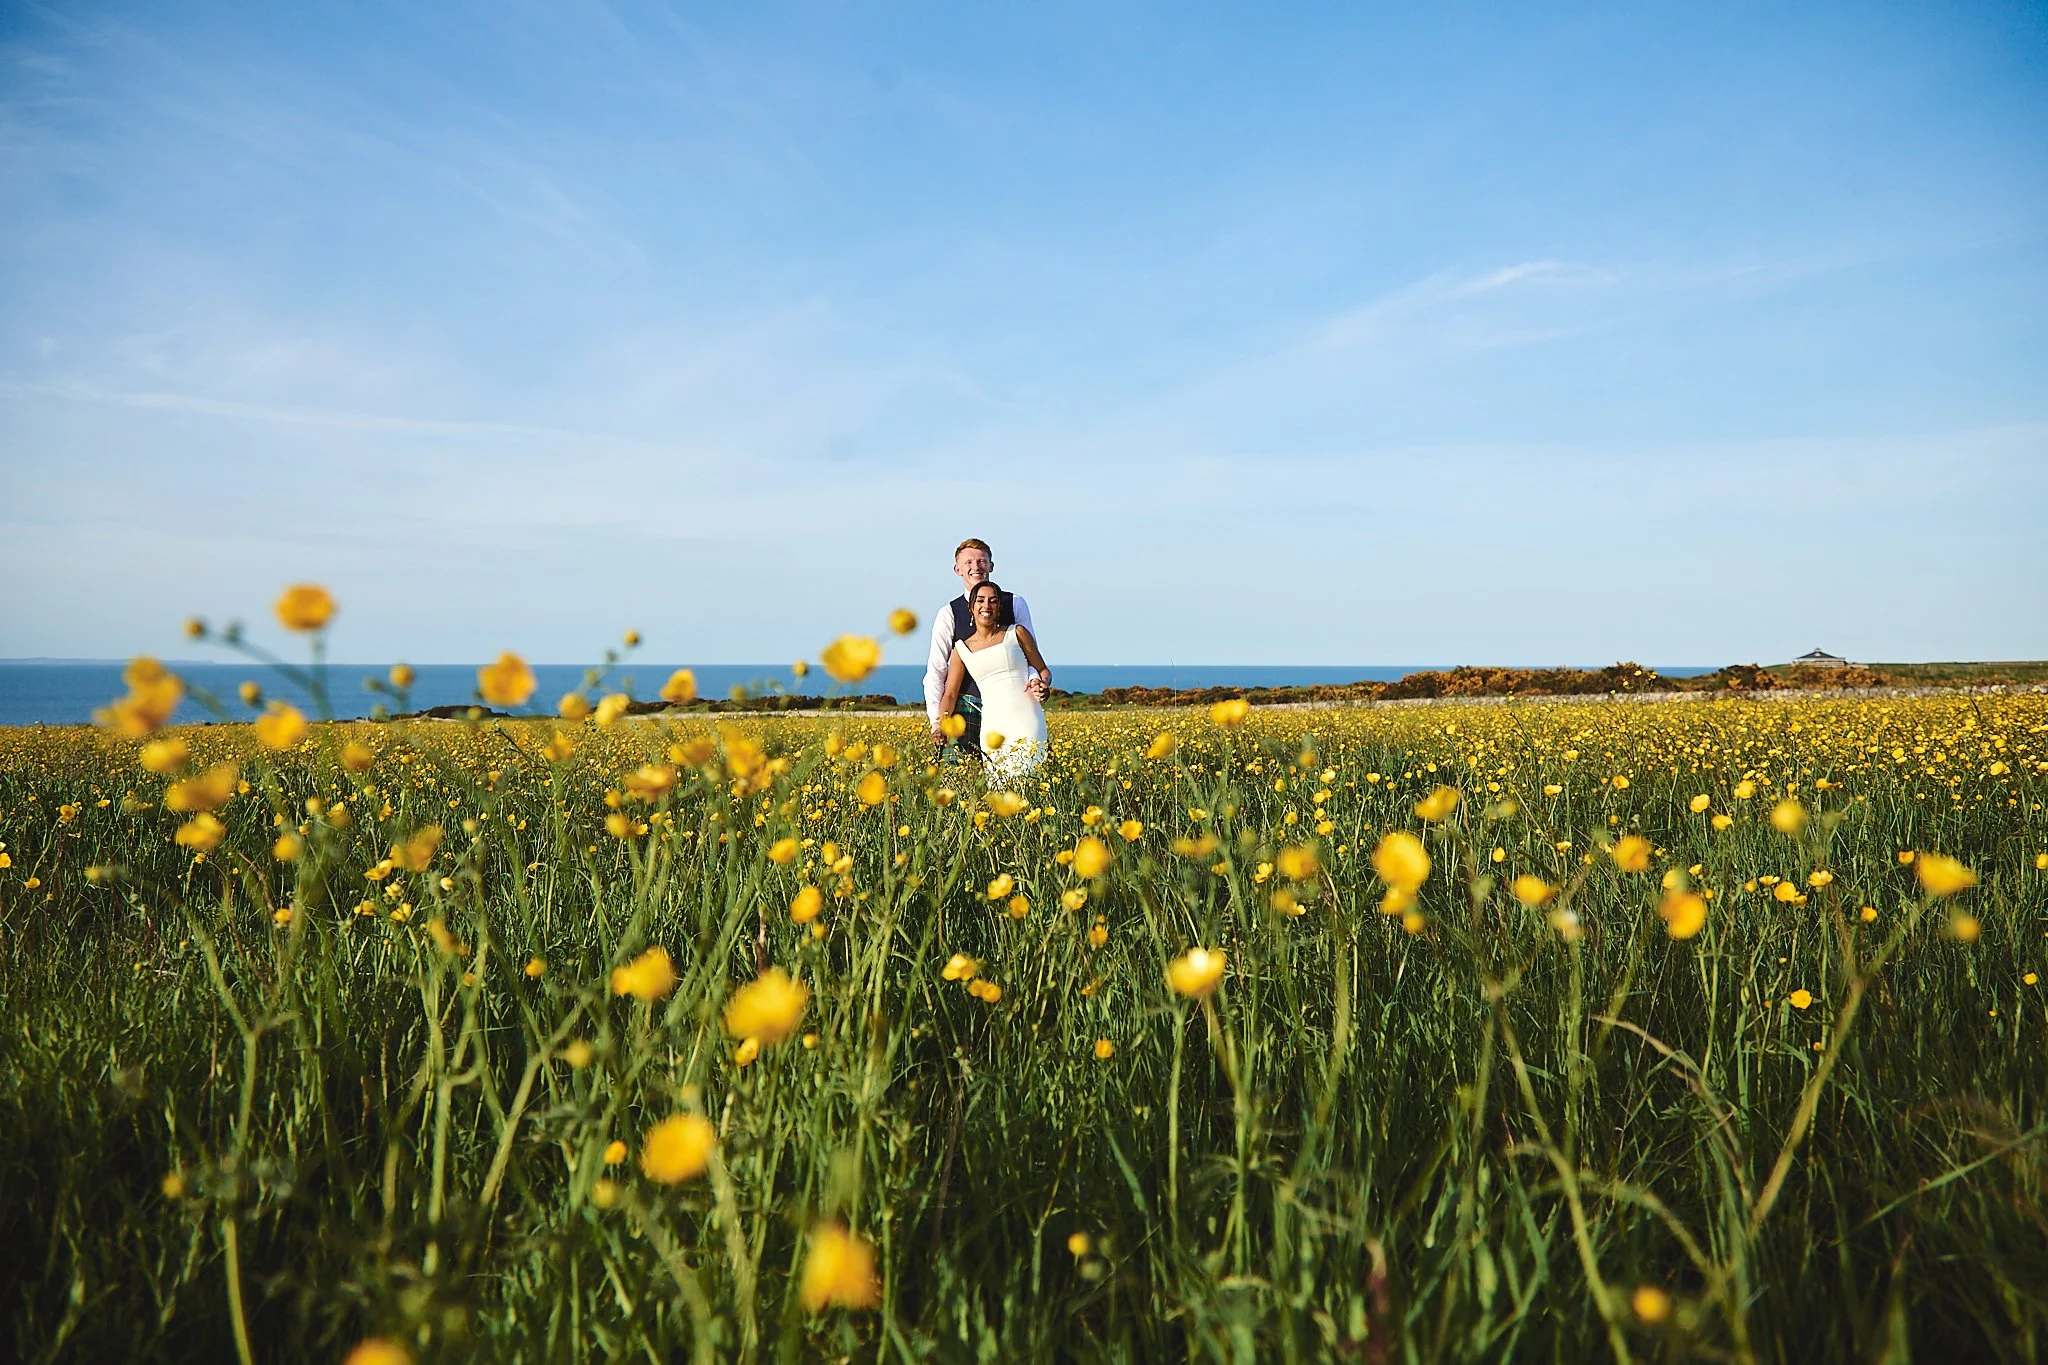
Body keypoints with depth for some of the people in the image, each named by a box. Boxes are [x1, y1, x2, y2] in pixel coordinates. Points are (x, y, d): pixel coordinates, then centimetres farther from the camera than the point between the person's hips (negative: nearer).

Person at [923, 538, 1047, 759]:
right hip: (968, 707, -1)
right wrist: (937, 719, -8)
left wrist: (1035, 682, -16)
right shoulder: (948, 614, 3)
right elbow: (936, 669, 1)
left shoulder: (1015, 604, 7)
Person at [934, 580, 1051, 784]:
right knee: (997, 786, -9)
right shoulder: (962, 648, 14)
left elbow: (1044, 671, 16)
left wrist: (1042, 684, -8)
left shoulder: (1016, 633, 10)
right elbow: (950, 694, 10)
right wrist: (941, 726, -7)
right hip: (992, 725, 2)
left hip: (1026, 720, -2)